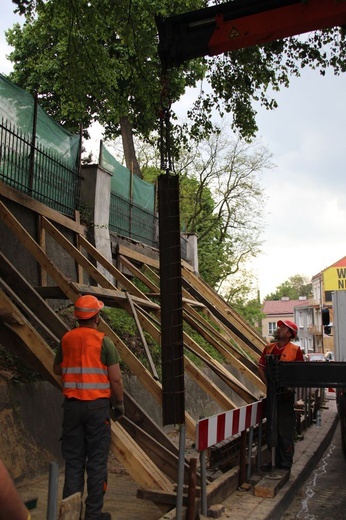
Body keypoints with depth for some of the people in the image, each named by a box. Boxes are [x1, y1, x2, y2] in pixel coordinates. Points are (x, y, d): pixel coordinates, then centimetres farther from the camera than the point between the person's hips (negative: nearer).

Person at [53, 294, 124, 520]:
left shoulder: (66, 339, 3)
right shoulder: (104, 341, -8)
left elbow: (57, 370, 17)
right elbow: (116, 379, -9)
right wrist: (119, 404, 4)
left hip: (72, 404, 4)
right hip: (98, 404, -4)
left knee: (73, 459, 11)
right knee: (97, 461, 6)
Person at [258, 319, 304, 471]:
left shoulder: (295, 350, -6)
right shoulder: (269, 348, 6)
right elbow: (261, 368, 7)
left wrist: (290, 386, -16)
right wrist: (268, 383, -6)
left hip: (286, 394, -5)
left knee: (286, 430, 2)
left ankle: (286, 462, 16)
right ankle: (275, 460, 28)